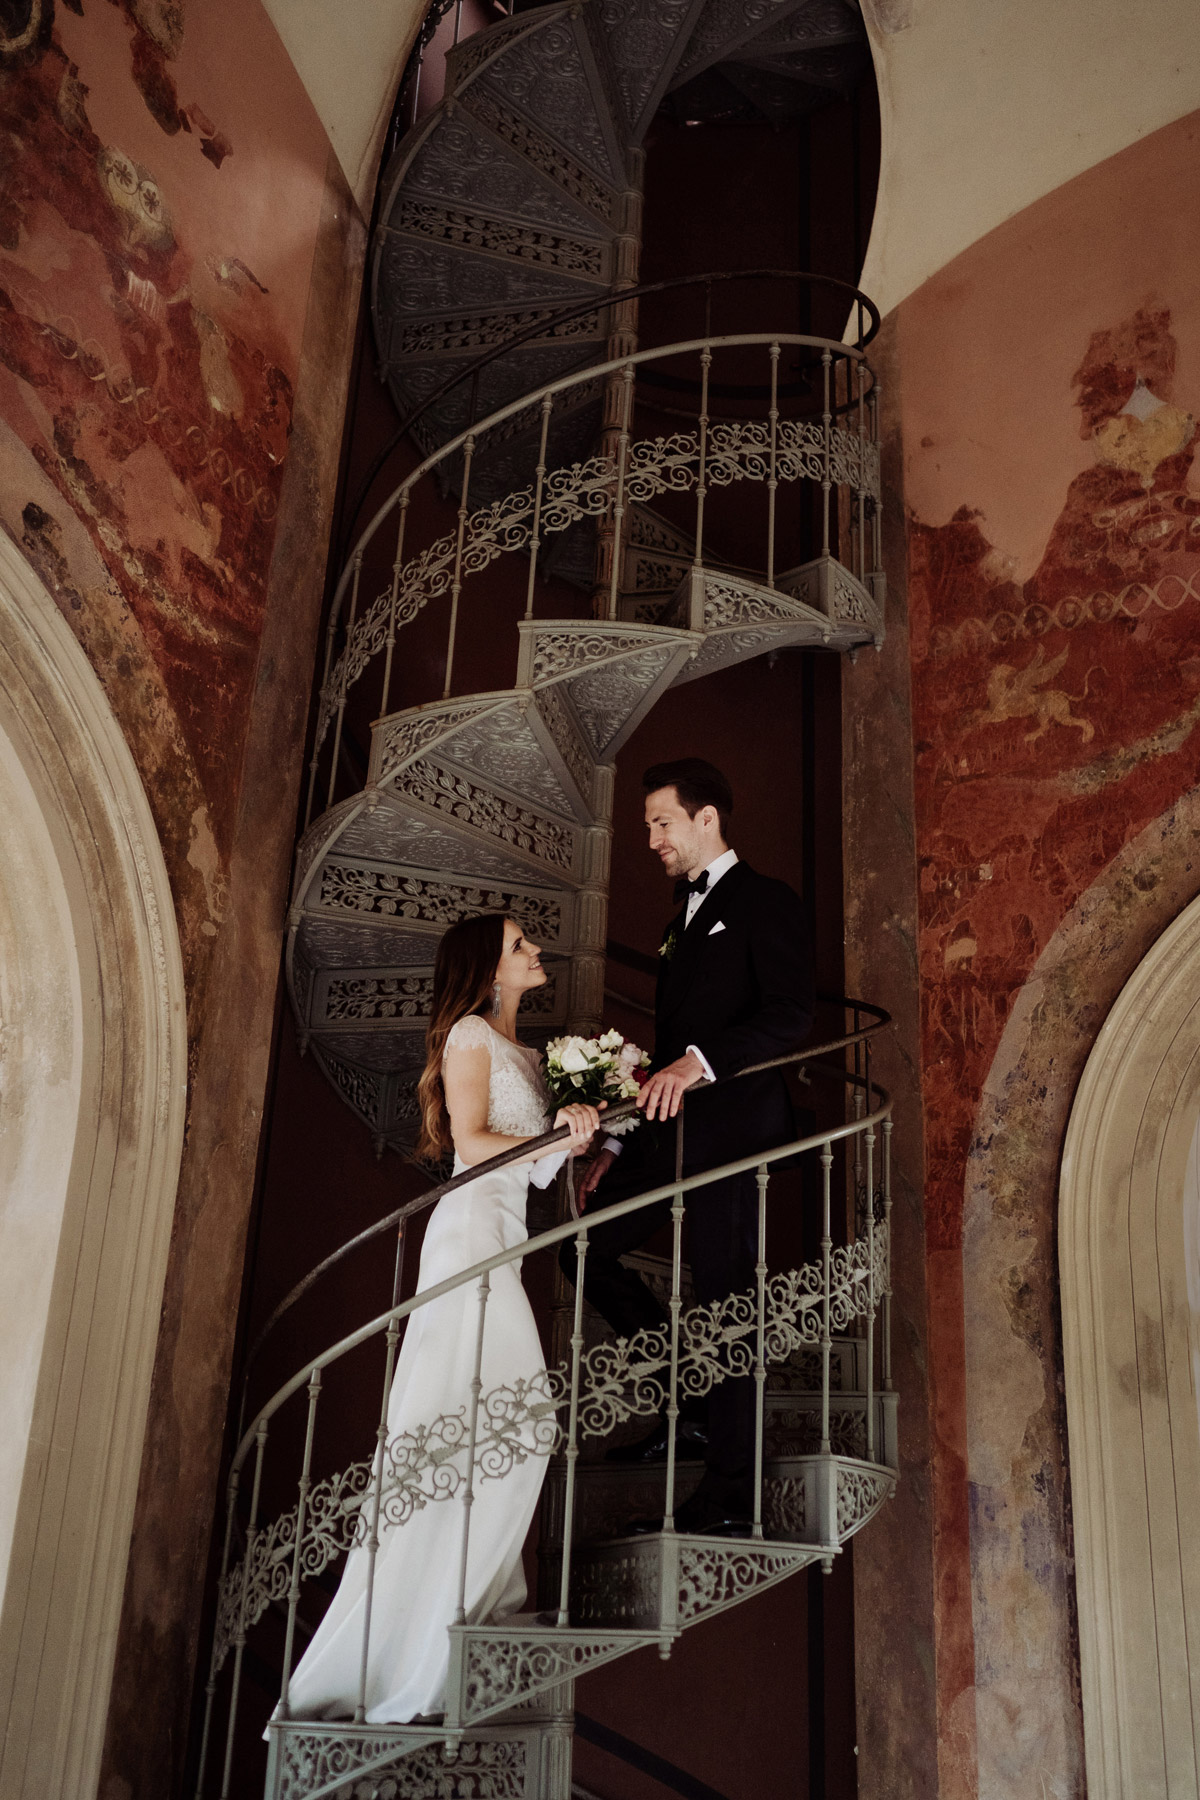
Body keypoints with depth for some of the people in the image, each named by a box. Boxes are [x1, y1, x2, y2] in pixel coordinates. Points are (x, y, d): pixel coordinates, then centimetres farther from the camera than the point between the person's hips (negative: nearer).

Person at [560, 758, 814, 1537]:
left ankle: (731, 1496, 2)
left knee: (724, 1295, -6)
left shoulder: (765, 901, -1)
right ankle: (694, 1406, 11)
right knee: (586, 1246, 3)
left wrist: (699, 1061, -27)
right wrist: (622, 1144, 19)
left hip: (732, 1126, -9)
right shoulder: (683, 920, 25)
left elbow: (791, 1015, -15)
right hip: (671, 1131, 9)